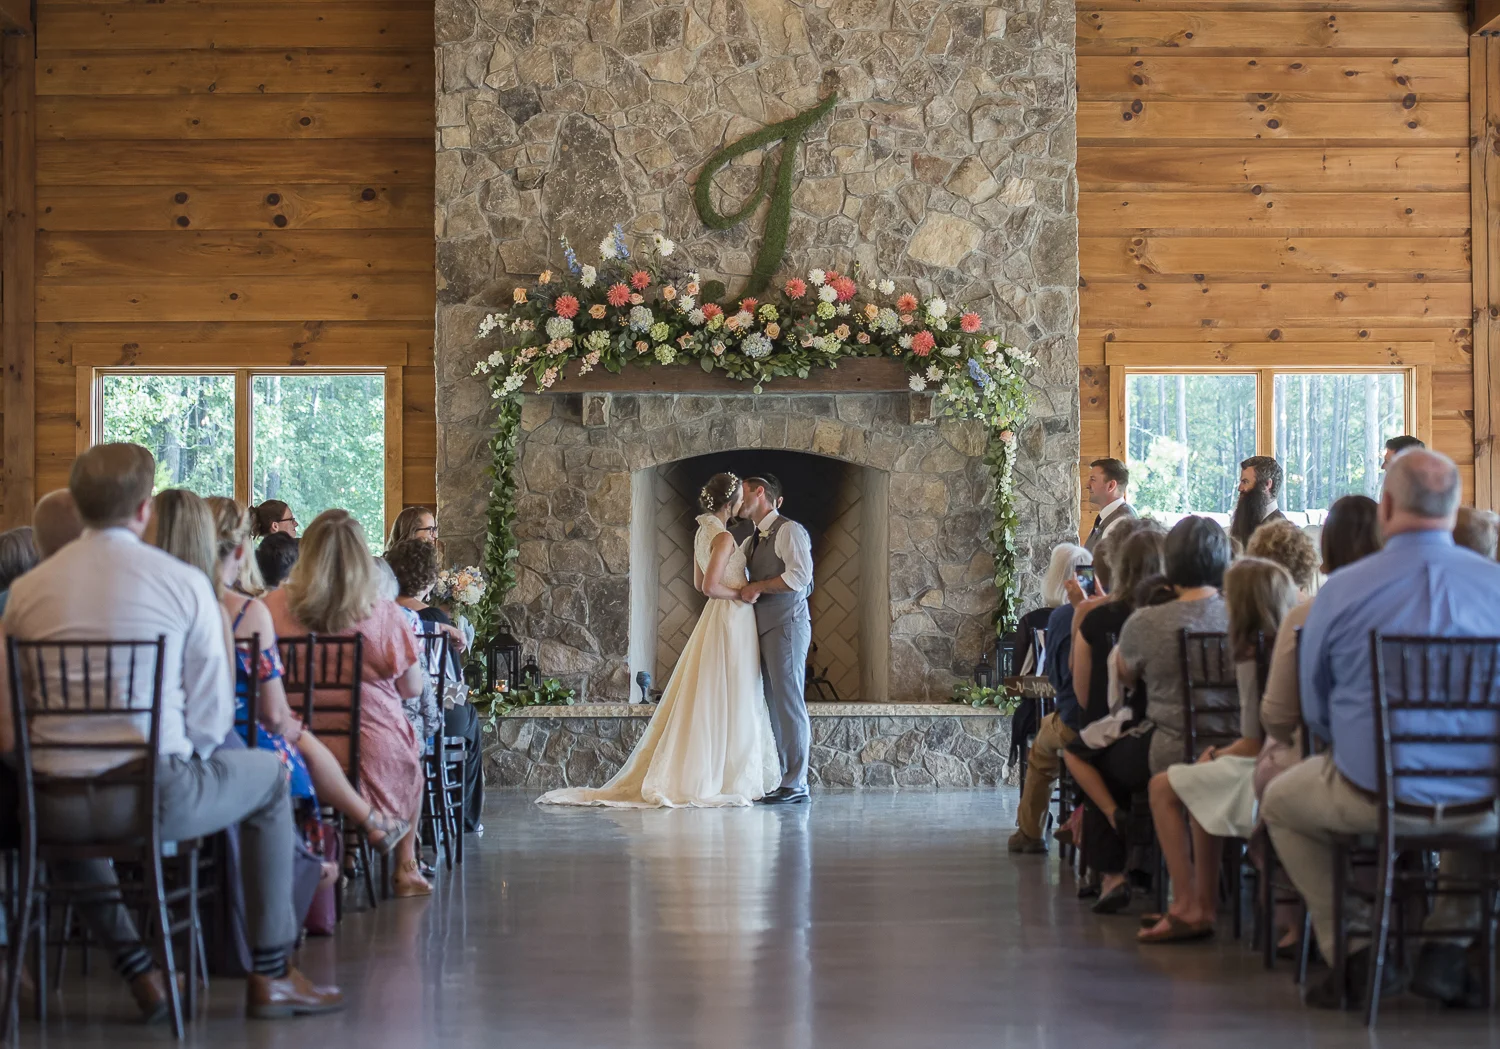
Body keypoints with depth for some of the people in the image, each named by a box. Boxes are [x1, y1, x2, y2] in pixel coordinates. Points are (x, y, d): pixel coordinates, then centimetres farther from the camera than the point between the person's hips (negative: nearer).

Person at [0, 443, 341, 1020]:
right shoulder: (184, 582, -4)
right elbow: (211, 719, -4)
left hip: (54, 809, 3)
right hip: (156, 797, -3)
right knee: (270, 775, 24)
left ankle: (140, 972, 34)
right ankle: (270, 976, 26)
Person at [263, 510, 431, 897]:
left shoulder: (276, 606, -8)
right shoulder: (381, 614, -13)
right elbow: (413, 687, -3)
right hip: (373, 753, -2)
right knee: (413, 753, 33)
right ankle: (405, 869, 38)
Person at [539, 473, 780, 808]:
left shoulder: (702, 533, 12)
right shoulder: (724, 537, -17)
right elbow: (710, 587, -24)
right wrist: (739, 594, -10)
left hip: (714, 618, 9)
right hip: (732, 620, -9)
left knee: (705, 703, 10)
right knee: (728, 703, -5)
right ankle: (727, 781, -1)